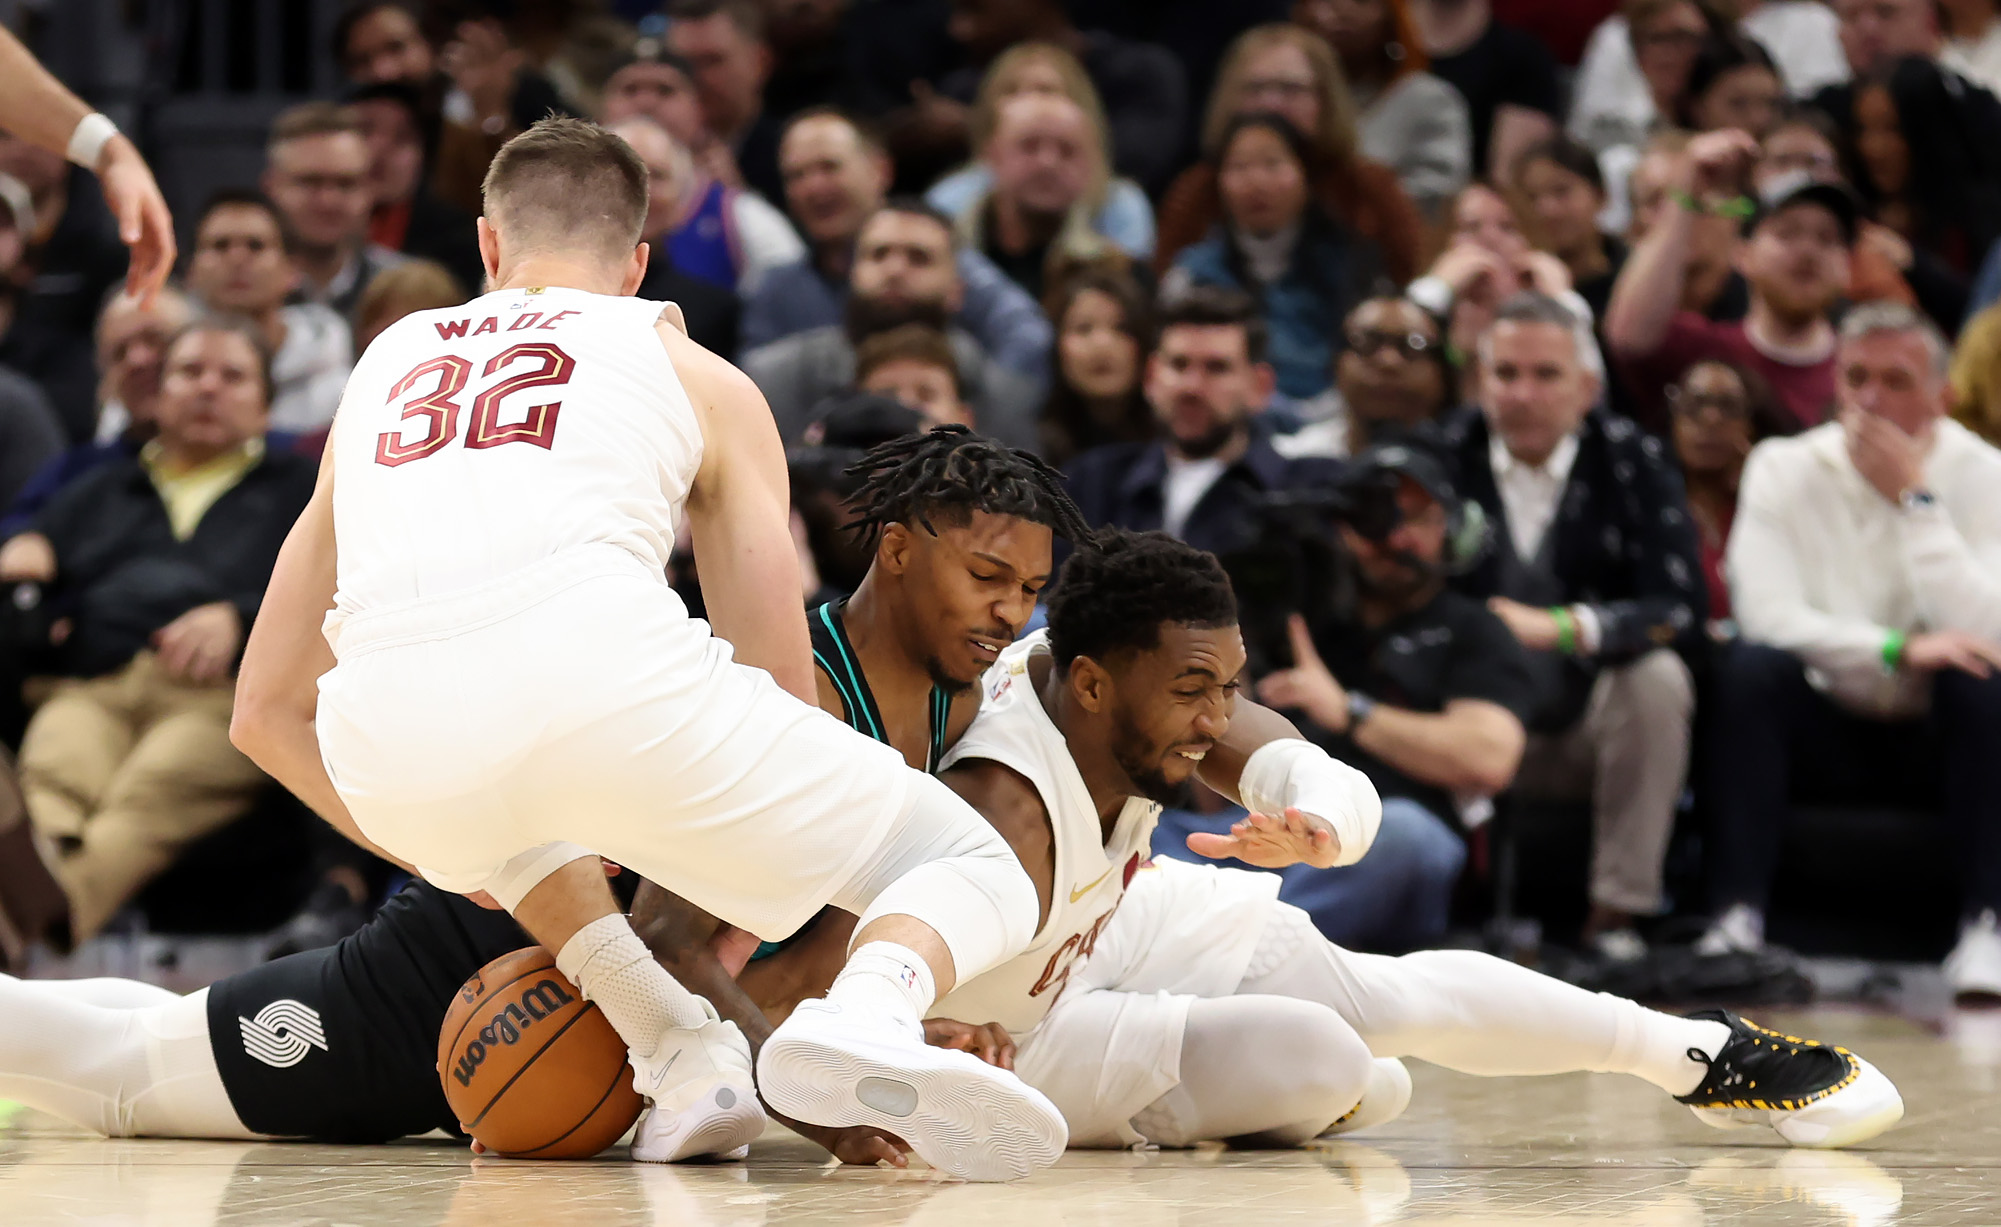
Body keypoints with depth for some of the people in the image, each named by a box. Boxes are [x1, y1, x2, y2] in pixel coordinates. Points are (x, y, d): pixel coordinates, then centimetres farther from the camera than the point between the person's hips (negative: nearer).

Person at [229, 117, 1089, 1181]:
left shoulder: (386, 365, 36)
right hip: (603, 658, -2)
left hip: (386, 737, 3)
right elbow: (782, 689, 25)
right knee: (980, 874, 16)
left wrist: (464, 866, 43)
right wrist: (711, 923, 40)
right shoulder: (700, 377, 28)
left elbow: (267, 712, 36)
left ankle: (679, 1053, 17)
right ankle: (867, 1015, -19)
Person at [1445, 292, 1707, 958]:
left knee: (1659, 676, -31)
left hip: (1595, 726, 0)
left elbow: (1681, 609, -15)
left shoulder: (1634, 461, -4)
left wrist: (1561, 627, -31)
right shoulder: (1444, 459, 0)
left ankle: (1616, 914, -22)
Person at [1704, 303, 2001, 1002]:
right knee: (1751, 669, -28)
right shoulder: (1784, 469, -3)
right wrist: (1897, 651, -29)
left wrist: (1915, 499, -20)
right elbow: (1768, 614, -17)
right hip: (1826, 728, 1)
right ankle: (1737, 917, -30)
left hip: (1939, 735, 0)